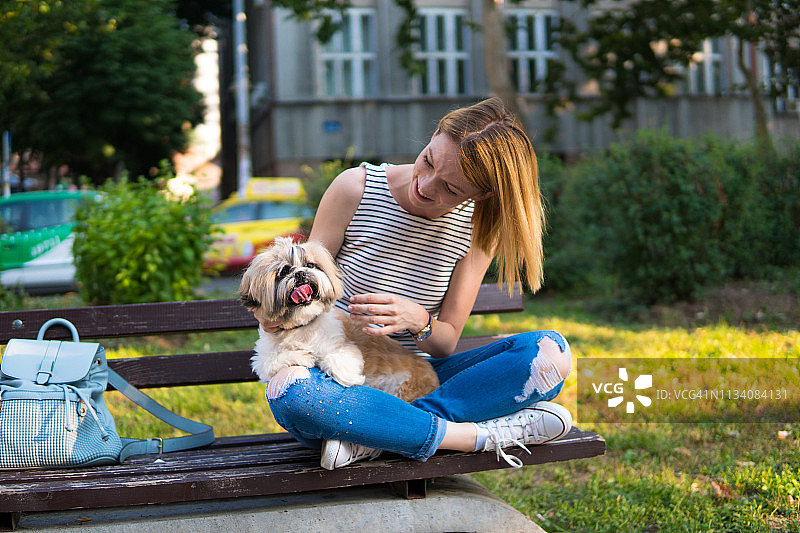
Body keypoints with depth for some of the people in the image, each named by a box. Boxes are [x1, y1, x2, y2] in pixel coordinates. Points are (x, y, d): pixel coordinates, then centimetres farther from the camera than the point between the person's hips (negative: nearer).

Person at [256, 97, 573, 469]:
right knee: (288, 391, -41)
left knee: (550, 351, -22)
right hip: (338, 381, -2)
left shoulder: (479, 227, -3)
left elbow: (446, 342, -3)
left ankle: (373, 437, -30)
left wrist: (419, 322, -26)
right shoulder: (356, 188, -9)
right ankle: (482, 434, -31)